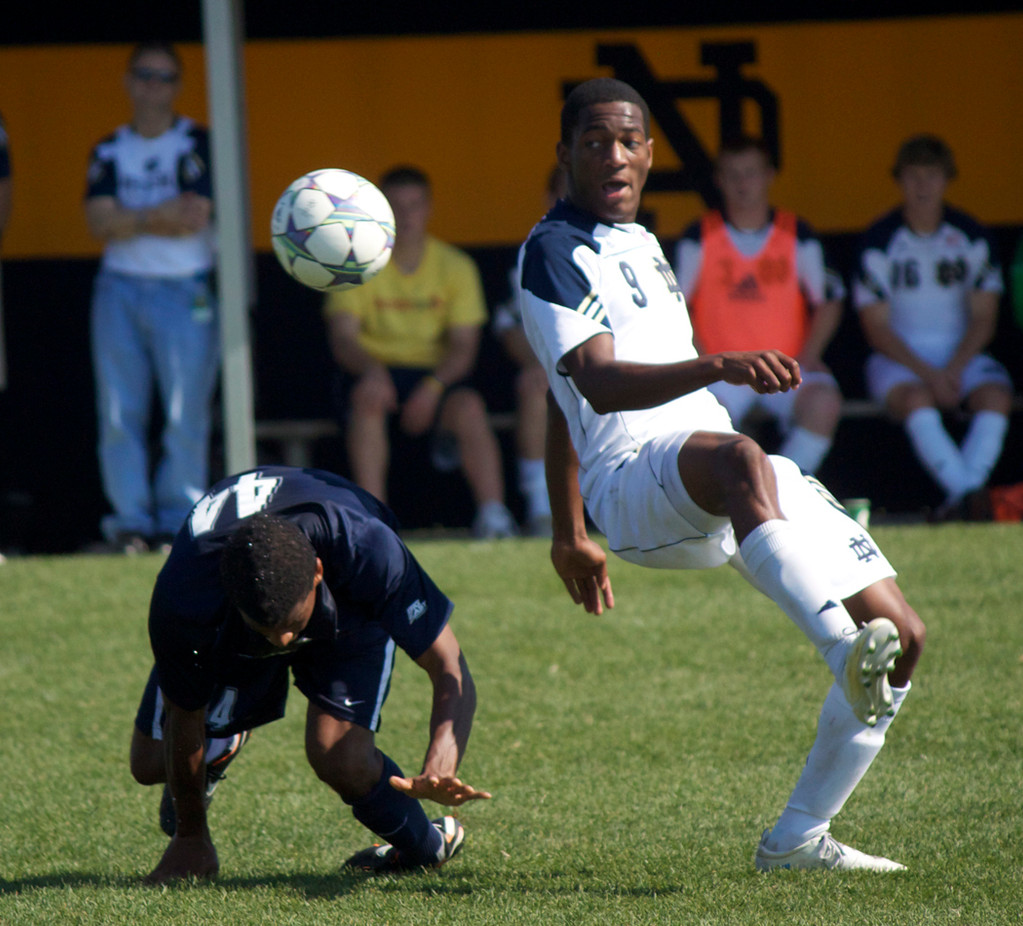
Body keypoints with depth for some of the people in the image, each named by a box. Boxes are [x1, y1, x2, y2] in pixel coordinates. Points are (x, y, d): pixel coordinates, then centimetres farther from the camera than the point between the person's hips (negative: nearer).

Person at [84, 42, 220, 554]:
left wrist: (128, 220, -5)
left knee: (186, 413, -7)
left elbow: (194, 220, -10)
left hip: (184, 294, -3)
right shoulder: (110, 151, 12)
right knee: (119, 414, 0)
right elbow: (100, 223, -1)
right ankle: (131, 521, 5)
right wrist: (162, 215, -12)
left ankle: (178, 521, -1)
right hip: (119, 290, 3)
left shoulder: (197, 144, 1)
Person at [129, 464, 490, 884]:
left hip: (350, 610, -2)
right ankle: (219, 748, 37)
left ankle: (424, 845, 8)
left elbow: (451, 672, -38)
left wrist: (440, 767, -59)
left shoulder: (367, 550, -46)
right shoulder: (181, 601, -42)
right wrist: (190, 837, -8)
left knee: (338, 758, -24)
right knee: (150, 762, 0)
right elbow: (183, 715, -22)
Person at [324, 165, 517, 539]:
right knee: (366, 400, -35)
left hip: (435, 373, 1)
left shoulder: (455, 266, 2)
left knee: (468, 405, -31)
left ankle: (493, 515, -36)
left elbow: (463, 347, -3)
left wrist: (433, 386, -24)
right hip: (373, 370, -1)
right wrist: (372, 370, -34)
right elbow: (342, 339, -11)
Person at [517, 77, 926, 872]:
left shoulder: (638, 243, 25)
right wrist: (718, 367, -36)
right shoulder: (554, 252, -3)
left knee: (900, 631, 0)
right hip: (636, 483, -9)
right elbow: (598, 384, -21)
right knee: (739, 458, -44)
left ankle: (800, 837, 11)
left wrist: (570, 534, 37)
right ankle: (850, 660, -63)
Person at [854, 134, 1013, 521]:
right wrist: (929, 375, -18)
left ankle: (960, 495, -44)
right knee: (916, 399, -35)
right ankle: (970, 493, -48)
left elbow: (983, 319, 2)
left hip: (961, 355, 2)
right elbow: (877, 329, -6)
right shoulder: (879, 242, -4)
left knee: (996, 396, -29)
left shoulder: (972, 236, 2)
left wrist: (954, 370, -15)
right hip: (898, 359, -2)